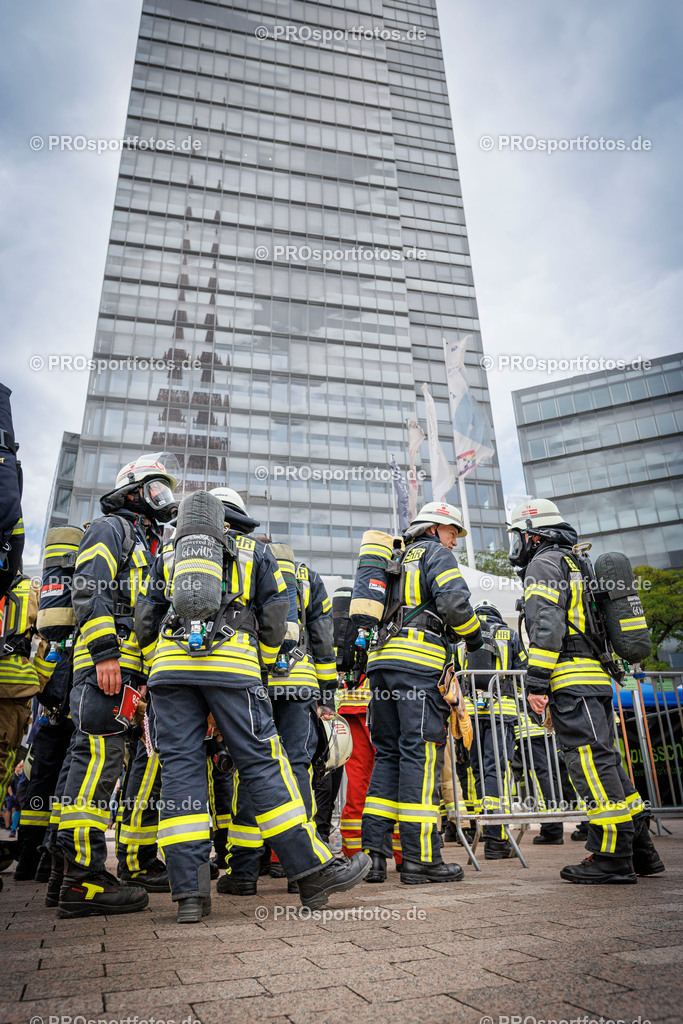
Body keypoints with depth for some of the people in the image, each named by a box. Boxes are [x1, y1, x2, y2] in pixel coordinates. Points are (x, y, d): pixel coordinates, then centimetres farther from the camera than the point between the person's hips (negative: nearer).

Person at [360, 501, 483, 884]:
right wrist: (474, 638, 4)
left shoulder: (396, 561, 29)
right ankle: (421, 857, -5)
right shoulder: (436, 553, 5)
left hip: (381, 659, 8)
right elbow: (454, 601, -11)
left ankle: (372, 850, 8)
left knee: (388, 753, 10)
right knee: (421, 754, -7)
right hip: (420, 660, -8)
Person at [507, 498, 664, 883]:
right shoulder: (575, 564, 27)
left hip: (572, 680, -10)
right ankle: (640, 850, 17)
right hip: (598, 678, 10)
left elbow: (547, 625, -16)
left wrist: (537, 680, -18)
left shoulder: (544, 563, -4)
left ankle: (612, 858, -5)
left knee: (592, 763, -9)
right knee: (604, 761, 12)